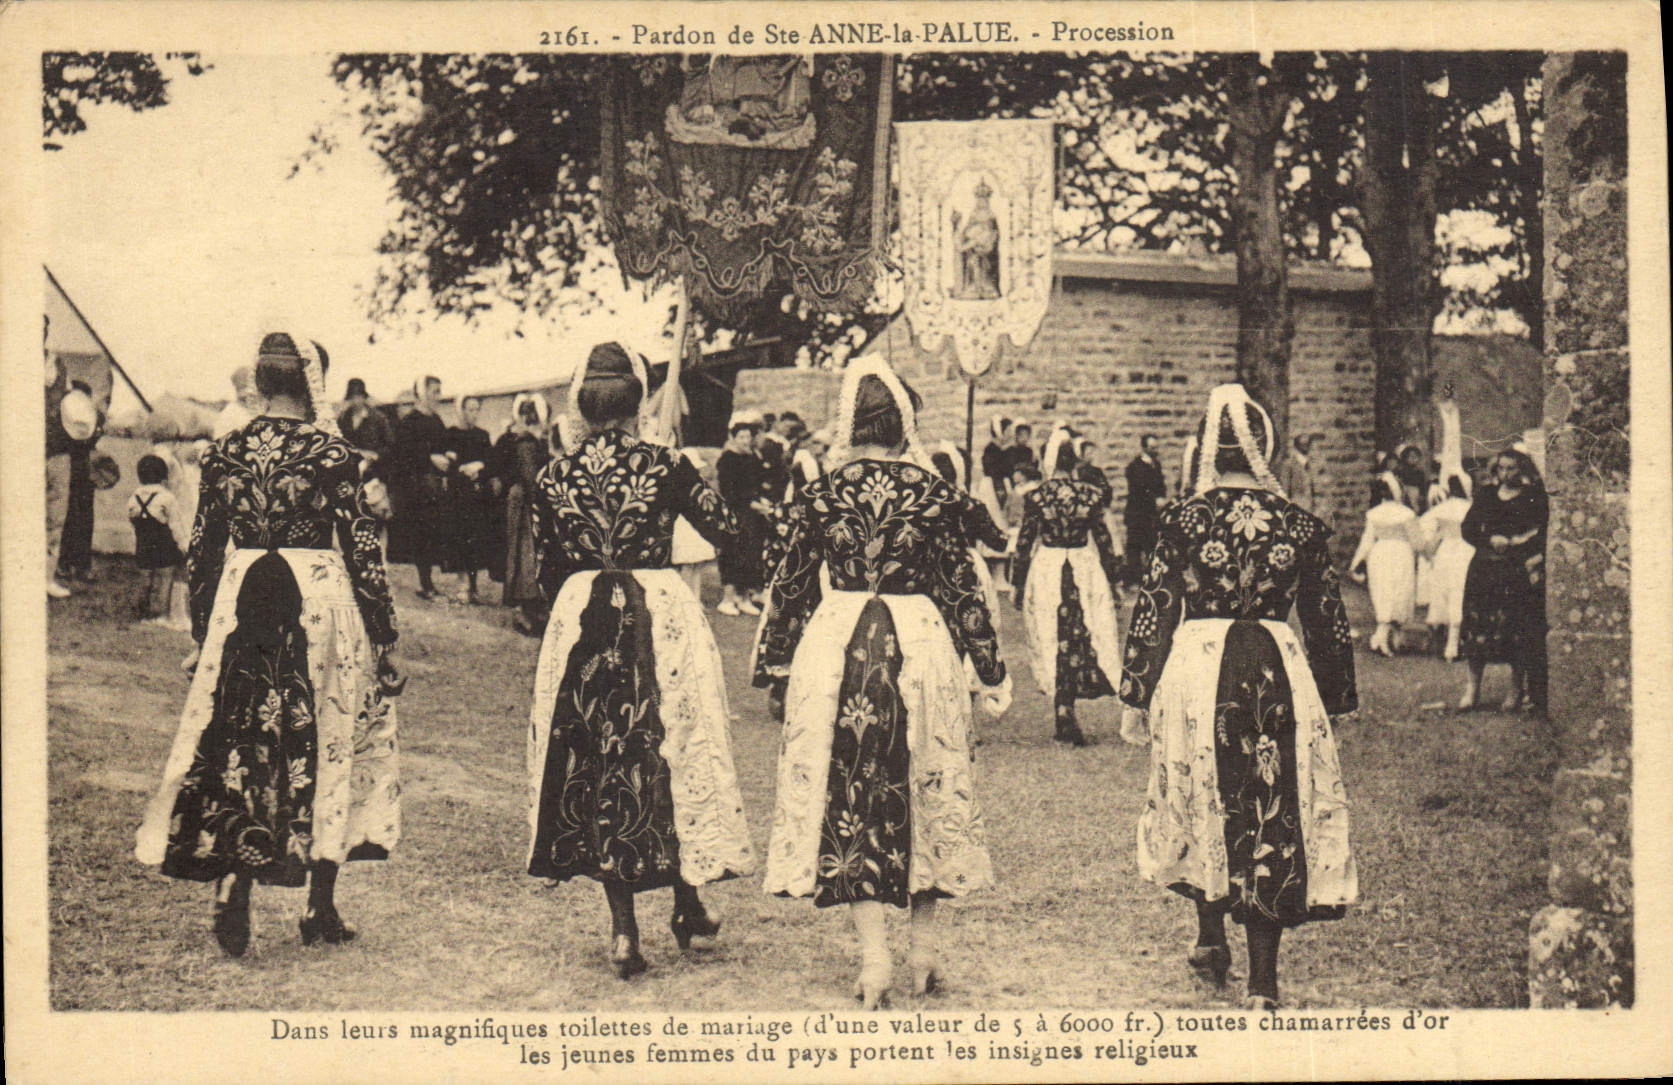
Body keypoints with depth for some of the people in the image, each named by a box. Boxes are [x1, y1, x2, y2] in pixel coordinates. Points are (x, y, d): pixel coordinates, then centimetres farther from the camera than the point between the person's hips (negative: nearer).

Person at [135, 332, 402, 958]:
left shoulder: (224, 454, 3)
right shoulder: (331, 454, -7)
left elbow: (201, 553, 7)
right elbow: (361, 550, -7)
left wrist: (201, 634, 16)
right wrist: (384, 637, -1)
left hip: (241, 606, 3)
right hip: (320, 601, -3)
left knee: (238, 748, 11)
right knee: (326, 748, 10)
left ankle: (232, 887, -3)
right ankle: (320, 909, 15)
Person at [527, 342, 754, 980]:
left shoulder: (554, 477, 1)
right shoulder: (663, 466, -6)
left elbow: (547, 572, 7)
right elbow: (726, 530, 3)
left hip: (579, 622, 2)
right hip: (662, 614, -1)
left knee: (596, 766, 8)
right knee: (675, 758, 13)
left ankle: (623, 928, 7)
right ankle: (687, 903, 23)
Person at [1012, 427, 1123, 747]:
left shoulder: (1037, 496, -6)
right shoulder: (1089, 493, -3)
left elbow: (1025, 543, -3)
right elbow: (1102, 538, 2)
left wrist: (1018, 583, 5)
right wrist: (1110, 578, 10)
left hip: (1046, 568, -1)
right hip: (1085, 567, 1)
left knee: (1053, 641, 6)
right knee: (1081, 637, 11)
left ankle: (1062, 712, 3)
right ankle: (1066, 710, 6)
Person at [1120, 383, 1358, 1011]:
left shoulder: (1183, 520, -3)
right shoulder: (1300, 525, 2)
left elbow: (1154, 613, -2)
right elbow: (1328, 622, 7)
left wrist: (1138, 698, 5)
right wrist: (1334, 698, 18)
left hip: (1195, 669, 0)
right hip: (1278, 675, 1)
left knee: (1202, 807, 21)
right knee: (1276, 820, 4)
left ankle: (1211, 936, 25)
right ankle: (1262, 981, 4)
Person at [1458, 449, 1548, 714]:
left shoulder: (1534, 498, 4)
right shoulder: (1485, 496, 15)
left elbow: (1542, 534, -2)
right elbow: (1468, 529, 10)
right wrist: (1491, 540, -8)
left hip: (1519, 573, -3)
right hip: (1485, 570, 3)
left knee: (1517, 630, -4)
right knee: (1477, 627, -2)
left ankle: (1517, 690, 5)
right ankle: (1473, 687, 6)